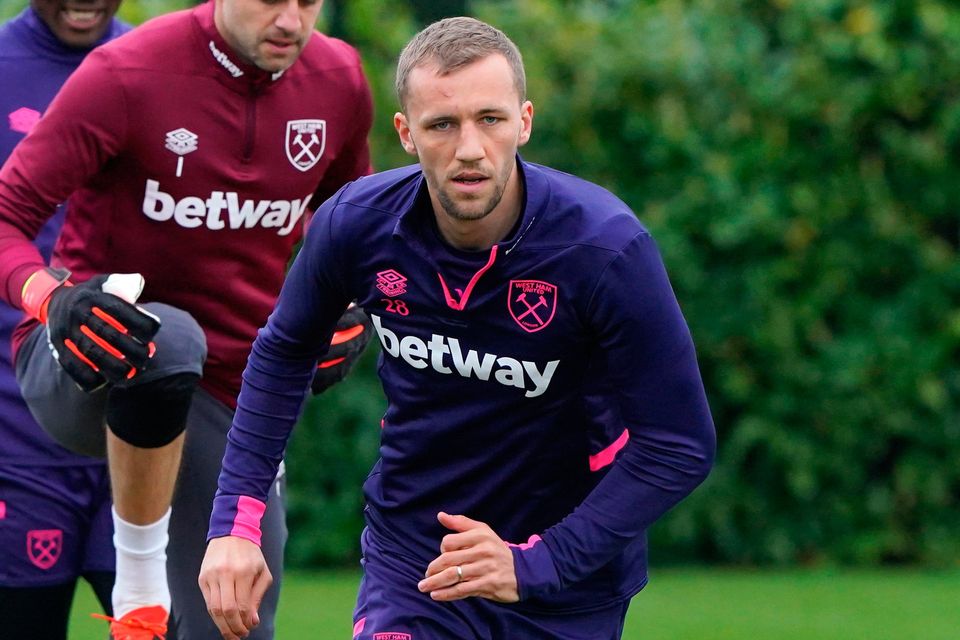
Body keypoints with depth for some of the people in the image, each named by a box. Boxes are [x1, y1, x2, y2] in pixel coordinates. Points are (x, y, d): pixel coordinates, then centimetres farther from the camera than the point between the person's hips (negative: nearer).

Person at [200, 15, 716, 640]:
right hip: (407, 557, 1)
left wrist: (534, 564, -25)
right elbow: (283, 353, 7)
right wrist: (235, 522, 0)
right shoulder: (356, 224, -13)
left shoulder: (607, 247, -23)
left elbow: (681, 445, -19)